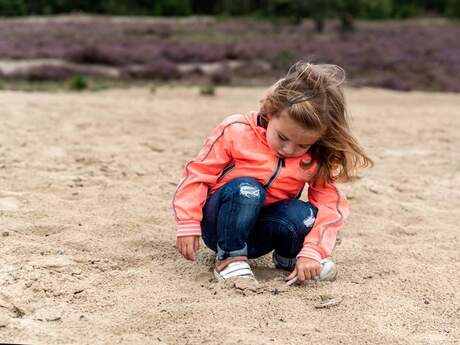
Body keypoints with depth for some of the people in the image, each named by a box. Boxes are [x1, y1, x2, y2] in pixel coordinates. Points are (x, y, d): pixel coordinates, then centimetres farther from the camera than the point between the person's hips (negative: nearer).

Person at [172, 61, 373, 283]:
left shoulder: (316, 160, -8)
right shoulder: (236, 132, -16)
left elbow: (330, 205, -13)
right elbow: (198, 174, -11)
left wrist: (312, 252, -27)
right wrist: (188, 225, -16)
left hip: (258, 236, 3)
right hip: (221, 227, -3)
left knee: (303, 215, -29)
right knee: (246, 189, -35)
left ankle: (288, 255, 4)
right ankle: (229, 258, -19)